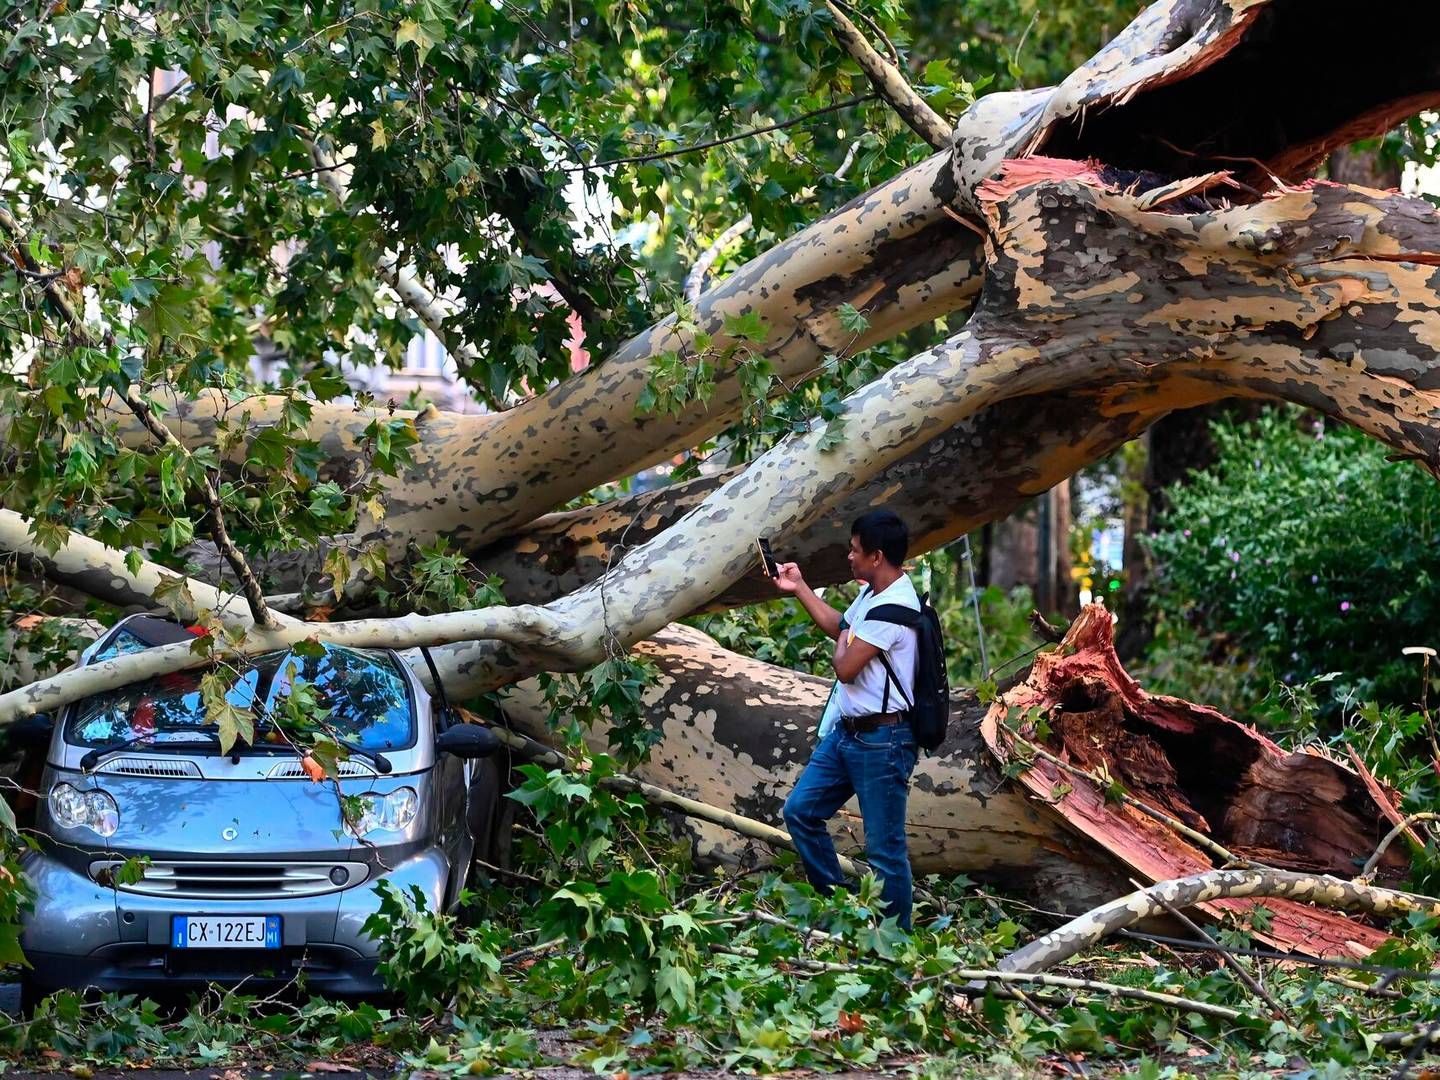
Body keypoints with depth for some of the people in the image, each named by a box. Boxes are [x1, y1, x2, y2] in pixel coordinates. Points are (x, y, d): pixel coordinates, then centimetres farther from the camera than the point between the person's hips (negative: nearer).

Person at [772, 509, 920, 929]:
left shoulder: (893, 608, -23)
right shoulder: (872, 593, 8)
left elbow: (846, 667, -22)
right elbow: (839, 627, 28)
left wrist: (842, 644, -1)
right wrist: (799, 589, 28)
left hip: (881, 742, -10)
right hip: (846, 732, 10)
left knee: (884, 848, -2)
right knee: (800, 810, 14)